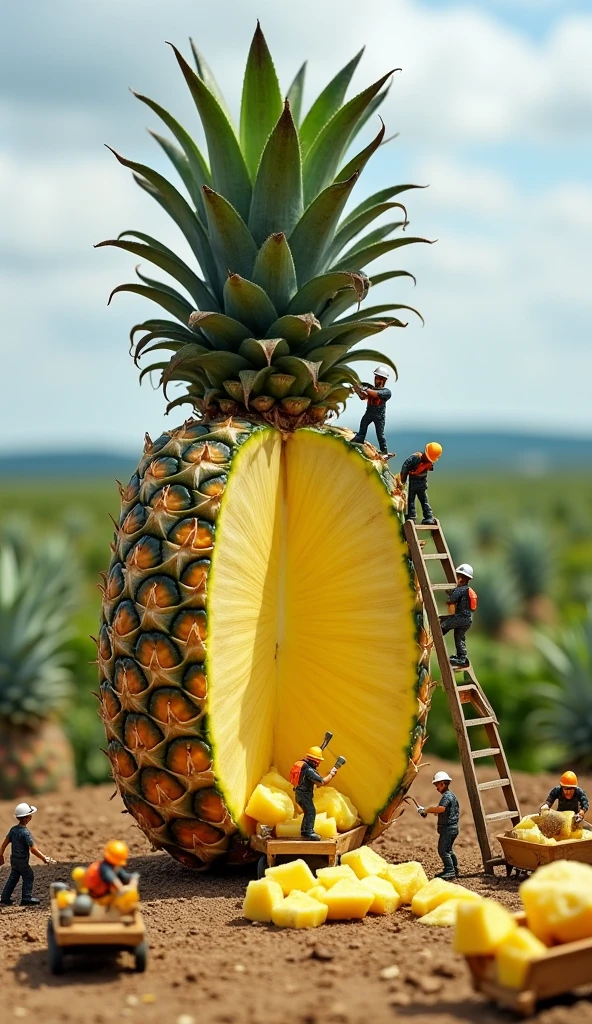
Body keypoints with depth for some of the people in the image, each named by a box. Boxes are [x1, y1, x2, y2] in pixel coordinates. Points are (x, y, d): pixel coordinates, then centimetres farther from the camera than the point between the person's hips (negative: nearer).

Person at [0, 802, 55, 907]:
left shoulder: (13, 829, 1)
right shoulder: (25, 832, -23)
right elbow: (33, 849, -26)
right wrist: (44, 859, -19)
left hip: (13, 859, 8)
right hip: (22, 861, -8)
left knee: (13, 878, 16)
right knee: (29, 877, 6)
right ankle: (27, 899, 10)